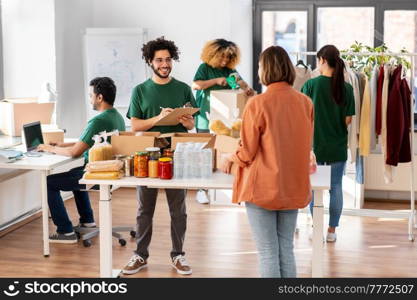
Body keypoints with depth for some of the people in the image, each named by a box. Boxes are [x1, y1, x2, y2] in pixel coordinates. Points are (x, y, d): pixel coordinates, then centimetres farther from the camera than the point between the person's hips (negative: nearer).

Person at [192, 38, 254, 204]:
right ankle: (202, 190, 8)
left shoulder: (230, 69, 13)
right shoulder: (205, 68, 1)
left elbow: (240, 81, 0)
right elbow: (195, 85, -12)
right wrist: (216, 80, -17)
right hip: (206, 120, -4)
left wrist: (247, 88, -22)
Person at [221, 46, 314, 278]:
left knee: (268, 252, 4)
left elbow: (247, 153, -10)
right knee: (286, 249, 15)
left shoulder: (258, 104, -14)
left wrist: (229, 158, 10)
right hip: (294, 187, 5)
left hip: (263, 188, -5)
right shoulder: (305, 102, 0)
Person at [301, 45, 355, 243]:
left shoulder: (311, 84, -10)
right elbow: (348, 120, 0)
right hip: (338, 146, 2)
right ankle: (332, 230, 16)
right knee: (336, 187, 10)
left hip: (315, 144, -2)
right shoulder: (347, 88, -3)